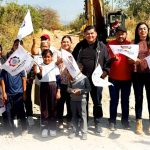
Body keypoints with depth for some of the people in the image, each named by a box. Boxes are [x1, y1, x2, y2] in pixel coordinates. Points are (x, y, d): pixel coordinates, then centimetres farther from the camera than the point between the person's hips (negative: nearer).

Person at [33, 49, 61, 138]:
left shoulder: (54, 66, 2)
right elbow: (39, 78, -6)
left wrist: (58, 91, -3)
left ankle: (53, 127, 14)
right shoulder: (40, 66, 3)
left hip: (53, 86, 0)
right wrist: (39, 72, -27)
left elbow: (58, 79, 1)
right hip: (43, 86, 1)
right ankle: (44, 128, 11)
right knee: (44, 107, 3)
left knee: (53, 107, 4)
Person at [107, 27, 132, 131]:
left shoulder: (130, 44, 3)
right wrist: (112, 58, -22)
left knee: (125, 100, 12)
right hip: (114, 77, -1)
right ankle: (112, 121, 15)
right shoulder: (111, 43, 0)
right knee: (114, 100, 5)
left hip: (127, 77, 2)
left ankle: (125, 120, 25)